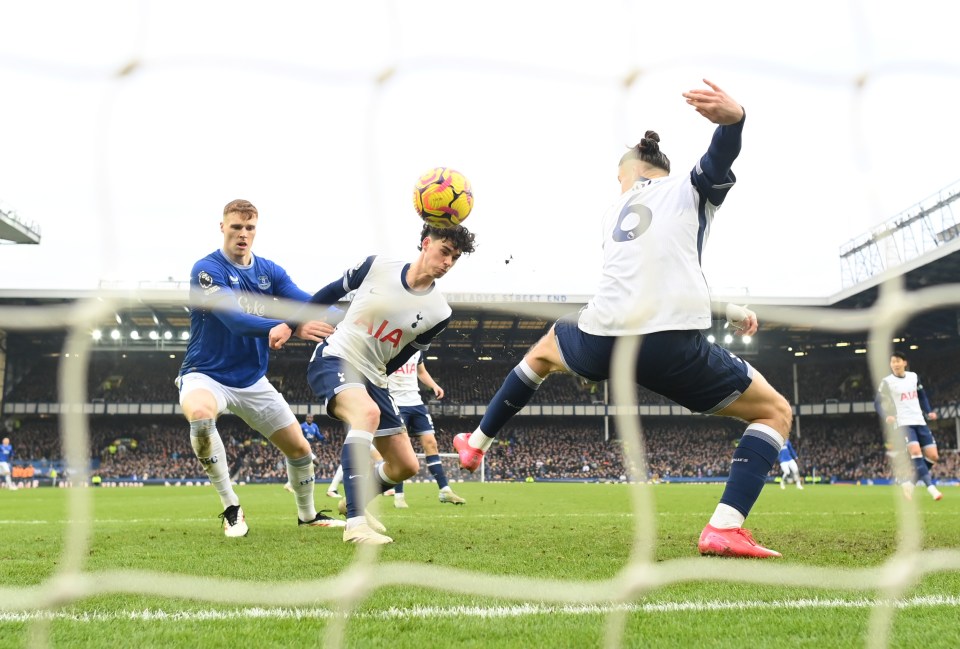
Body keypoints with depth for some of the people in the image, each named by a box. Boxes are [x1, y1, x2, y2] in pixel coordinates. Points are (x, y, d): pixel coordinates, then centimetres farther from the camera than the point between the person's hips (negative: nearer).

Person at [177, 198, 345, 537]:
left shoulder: (269, 271, 2)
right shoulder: (207, 270, -16)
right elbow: (236, 321, -30)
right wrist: (293, 328, -43)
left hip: (253, 381, 6)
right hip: (206, 376, -6)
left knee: (300, 448, 9)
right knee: (199, 414, -39)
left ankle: (307, 514, 38)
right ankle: (231, 508, -21)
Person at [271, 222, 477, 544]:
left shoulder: (438, 312, -6)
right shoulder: (376, 266, -11)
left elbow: (402, 356, 6)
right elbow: (331, 292, 5)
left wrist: (372, 378, 9)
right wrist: (289, 324, 8)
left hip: (372, 378, 5)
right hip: (333, 358, -5)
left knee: (406, 465, 3)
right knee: (368, 411, -36)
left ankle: (354, 502, 35)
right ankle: (355, 523, -39)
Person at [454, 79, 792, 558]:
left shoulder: (615, 211, 26)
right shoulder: (692, 187, 12)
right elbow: (721, 155, -13)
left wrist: (728, 311, 37)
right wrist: (733, 118, -37)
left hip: (601, 340, 5)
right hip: (671, 348, -5)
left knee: (543, 350, 41)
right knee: (775, 411, 11)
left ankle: (477, 443, 48)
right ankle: (725, 528, -9)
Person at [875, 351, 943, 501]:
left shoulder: (914, 376, 10)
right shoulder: (887, 381, -4)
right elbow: (878, 402, -4)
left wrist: (929, 411, 7)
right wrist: (886, 416, -22)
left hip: (920, 421, 6)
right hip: (903, 423, -5)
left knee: (933, 456, -2)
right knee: (915, 451, -27)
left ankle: (909, 482, 11)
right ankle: (931, 487, -29)